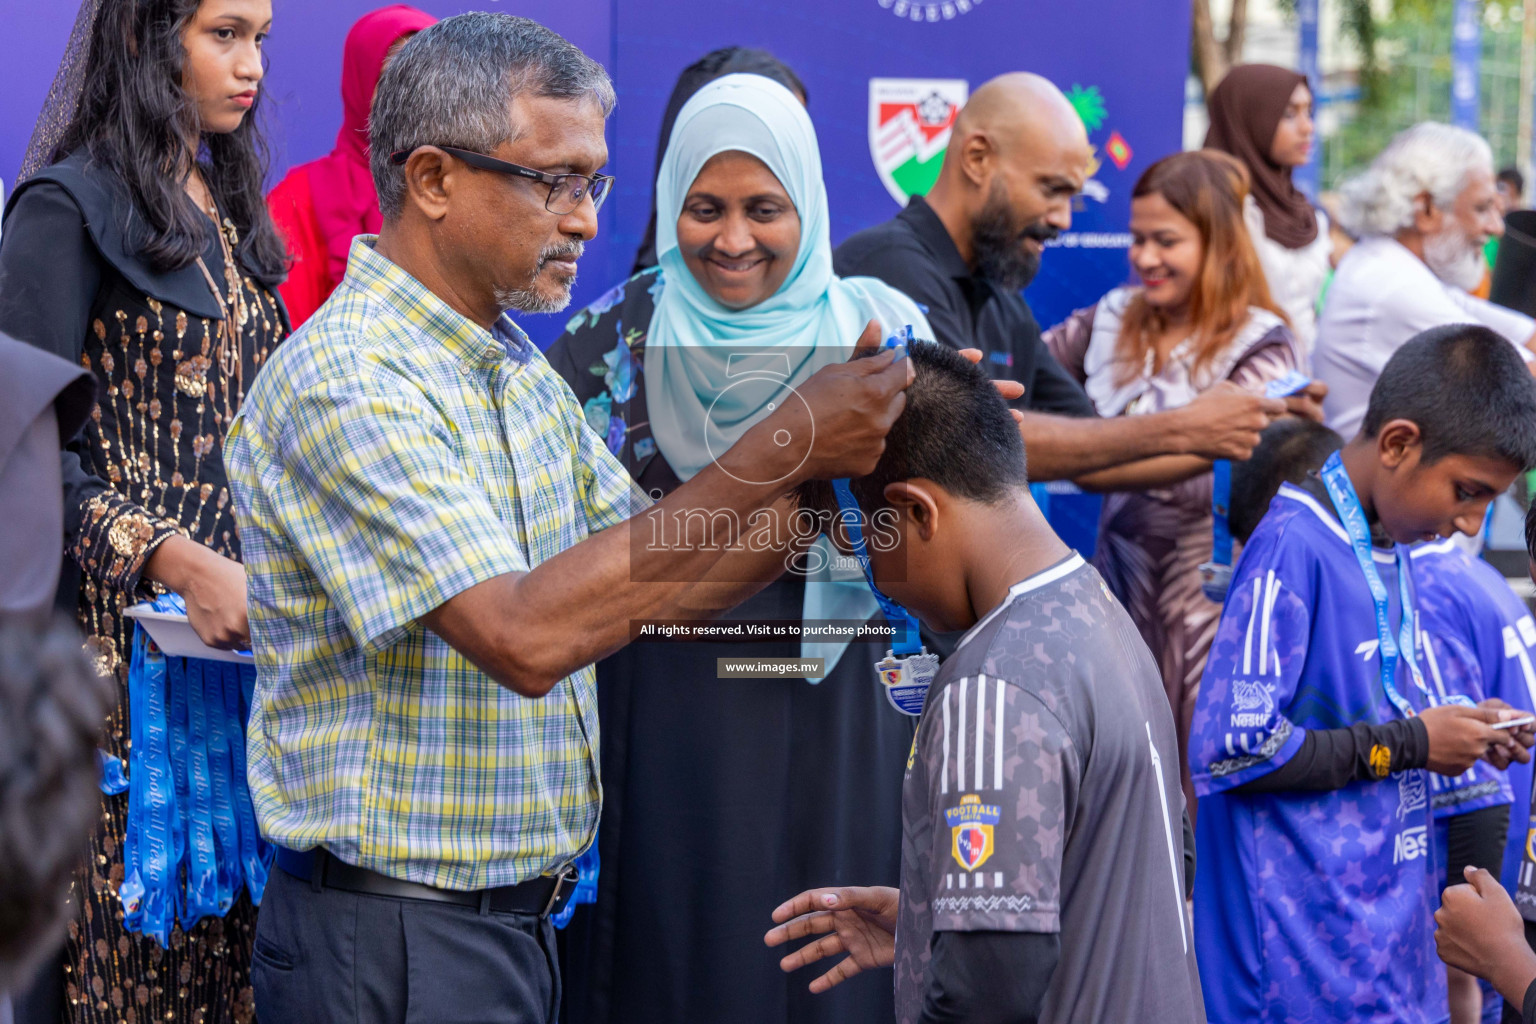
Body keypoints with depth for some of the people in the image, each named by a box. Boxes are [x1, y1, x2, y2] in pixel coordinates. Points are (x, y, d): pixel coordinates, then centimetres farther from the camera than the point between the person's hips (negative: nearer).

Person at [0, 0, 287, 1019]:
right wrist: (183, 565, -22)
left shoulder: (232, 208, 17)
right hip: (130, 622, -7)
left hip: (243, 601, 7)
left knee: (235, 915, 2)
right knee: (142, 923, -8)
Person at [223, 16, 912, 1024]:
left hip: (519, 919, 9)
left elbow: (653, 589, 10)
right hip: (393, 939, -9)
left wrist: (825, 482, -7)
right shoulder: (344, 387, -19)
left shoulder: (515, 363, 11)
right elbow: (526, 635, -29)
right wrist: (775, 454, -27)